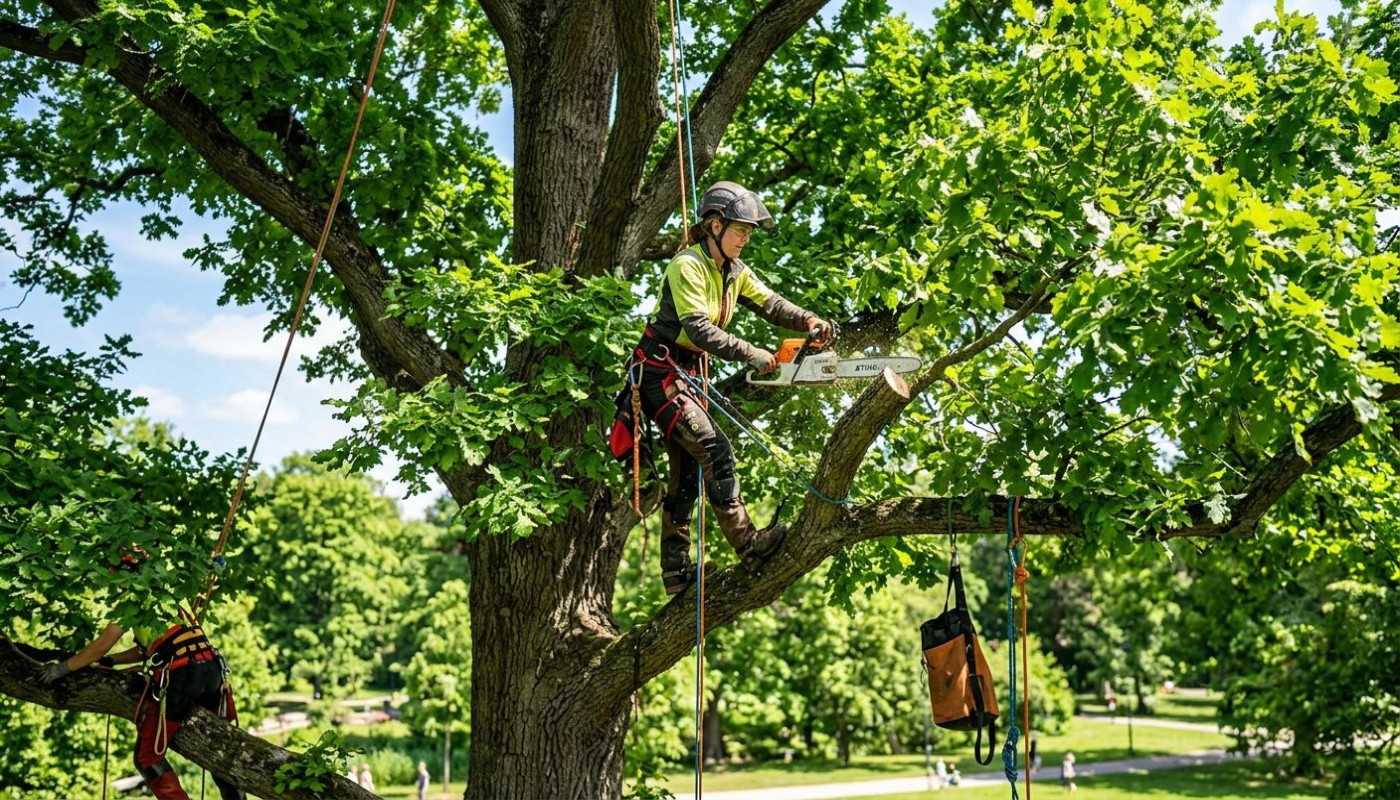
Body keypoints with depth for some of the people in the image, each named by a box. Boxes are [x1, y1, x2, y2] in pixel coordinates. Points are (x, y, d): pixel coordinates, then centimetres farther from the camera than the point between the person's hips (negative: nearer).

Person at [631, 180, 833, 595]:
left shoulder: (734, 271, 9)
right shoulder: (688, 266, -17)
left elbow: (770, 303, -1)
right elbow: (698, 328, -26)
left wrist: (808, 320, -19)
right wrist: (751, 354, -28)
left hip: (687, 374, 9)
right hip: (658, 372, -9)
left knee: (686, 469, 9)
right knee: (714, 449, -16)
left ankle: (675, 572, 15)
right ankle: (746, 541, -12)